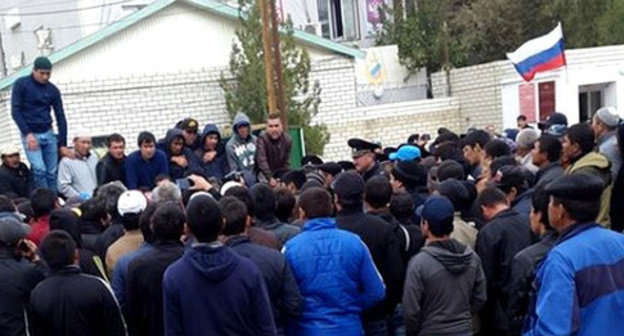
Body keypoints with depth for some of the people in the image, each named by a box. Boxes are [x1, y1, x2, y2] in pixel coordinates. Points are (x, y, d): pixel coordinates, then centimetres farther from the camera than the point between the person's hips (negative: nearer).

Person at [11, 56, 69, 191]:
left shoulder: (53, 90, 6)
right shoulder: (21, 84, -2)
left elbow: (60, 117, 6)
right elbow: (15, 111, -7)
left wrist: (63, 144, 1)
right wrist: (28, 133, -17)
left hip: (48, 134, 3)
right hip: (30, 134, -3)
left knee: (52, 172, 1)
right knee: (39, 170, -17)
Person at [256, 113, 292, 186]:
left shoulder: (287, 140, -4)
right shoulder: (262, 139, -19)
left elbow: (286, 162, 0)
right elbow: (261, 161, -26)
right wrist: (270, 178, -31)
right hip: (264, 176, -4)